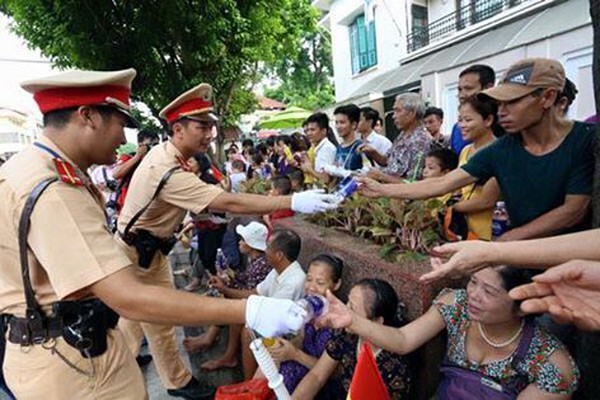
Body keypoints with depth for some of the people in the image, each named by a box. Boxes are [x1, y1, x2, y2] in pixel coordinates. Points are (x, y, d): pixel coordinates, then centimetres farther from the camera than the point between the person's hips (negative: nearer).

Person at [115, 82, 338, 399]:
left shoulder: (162, 151, -5)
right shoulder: (169, 172, -36)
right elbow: (230, 203, -43)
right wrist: (293, 201, -45)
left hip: (147, 246, 9)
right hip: (137, 252, -9)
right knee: (157, 318, 6)